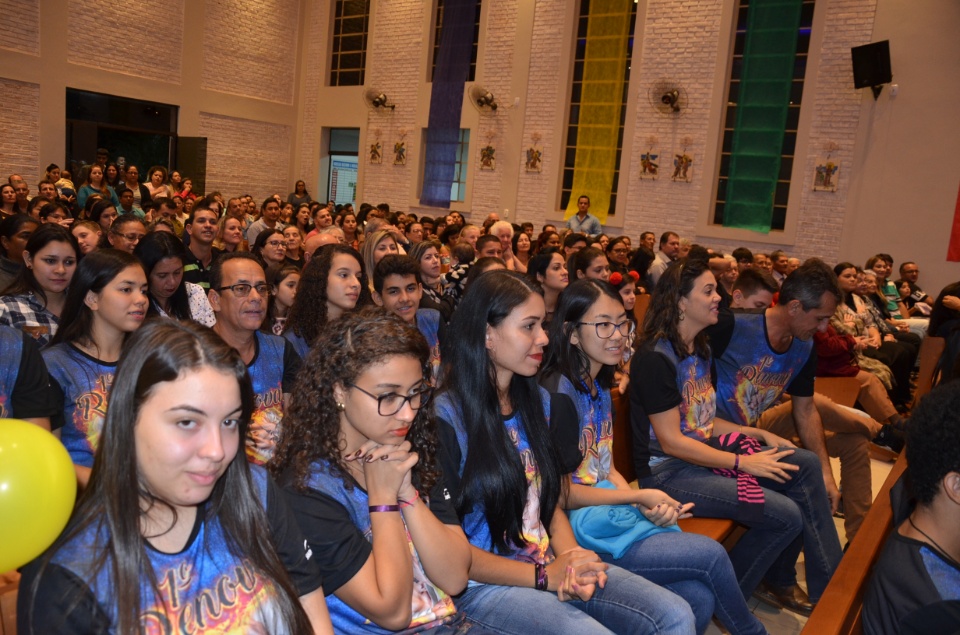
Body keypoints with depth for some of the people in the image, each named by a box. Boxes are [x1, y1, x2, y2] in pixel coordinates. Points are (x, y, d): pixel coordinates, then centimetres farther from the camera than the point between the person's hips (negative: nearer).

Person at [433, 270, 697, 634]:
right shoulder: (445, 418, -15)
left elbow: (551, 502, 12)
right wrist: (544, 575, -16)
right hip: (483, 583, -6)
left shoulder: (537, 402, 7)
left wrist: (573, 559, -7)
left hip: (550, 566, 6)